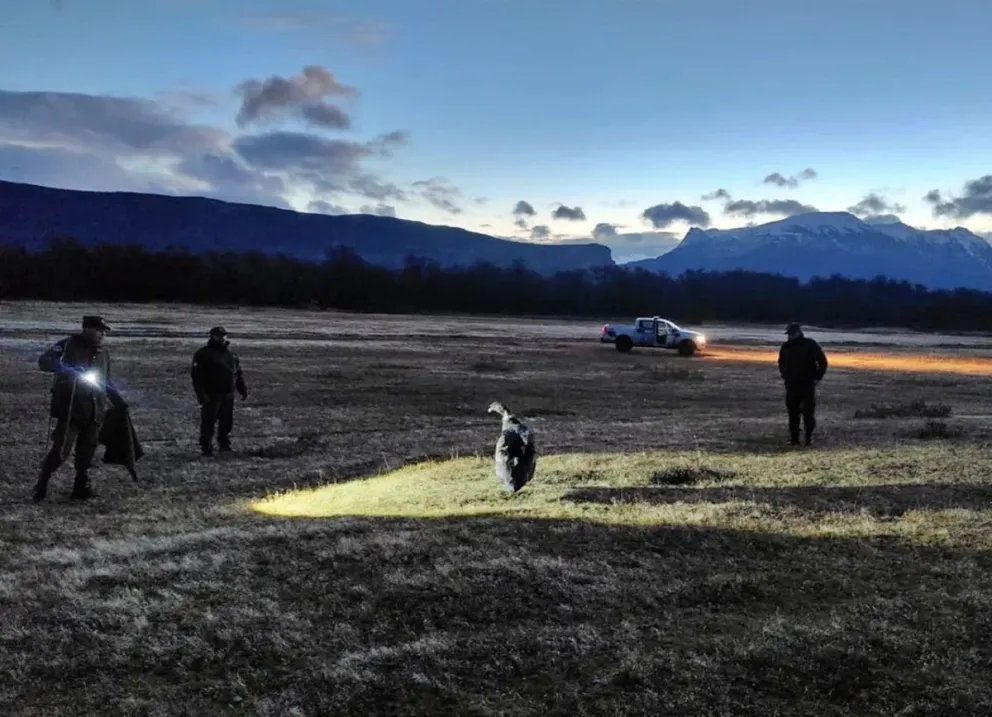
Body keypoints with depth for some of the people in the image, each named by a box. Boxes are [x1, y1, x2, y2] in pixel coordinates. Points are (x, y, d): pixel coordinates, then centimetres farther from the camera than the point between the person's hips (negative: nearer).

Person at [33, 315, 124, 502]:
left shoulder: (104, 352, 12)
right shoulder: (69, 345, -8)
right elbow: (44, 361, -17)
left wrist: (118, 401, 19)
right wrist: (65, 369, -32)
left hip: (94, 412, 6)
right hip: (70, 409, -6)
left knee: (86, 452, 8)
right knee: (60, 450, -8)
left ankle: (81, 488, 19)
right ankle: (41, 486, 9)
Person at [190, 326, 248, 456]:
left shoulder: (231, 354, 15)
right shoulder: (204, 353, -4)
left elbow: (238, 374, 22)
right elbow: (196, 374, -9)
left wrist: (243, 390, 16)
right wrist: (201, 394, -17)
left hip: (228, 395, 6)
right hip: (211, 395, -6)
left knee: (227, 421, 10)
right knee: (208, 422, -4)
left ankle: (224, 445, 24)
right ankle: (206, 448, 2)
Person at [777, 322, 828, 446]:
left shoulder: (810, 345, -5)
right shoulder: (786, 347, 9)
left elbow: (822, 361, -1)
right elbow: (781, 363, 27)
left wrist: (817, 377, -3)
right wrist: (784, 376, 16)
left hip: (807, 384, -4)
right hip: (791, 385, 4)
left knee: (808, 411, -9)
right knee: (792, 413, 4)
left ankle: (809, 437, -1)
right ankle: (794, 438, 8)